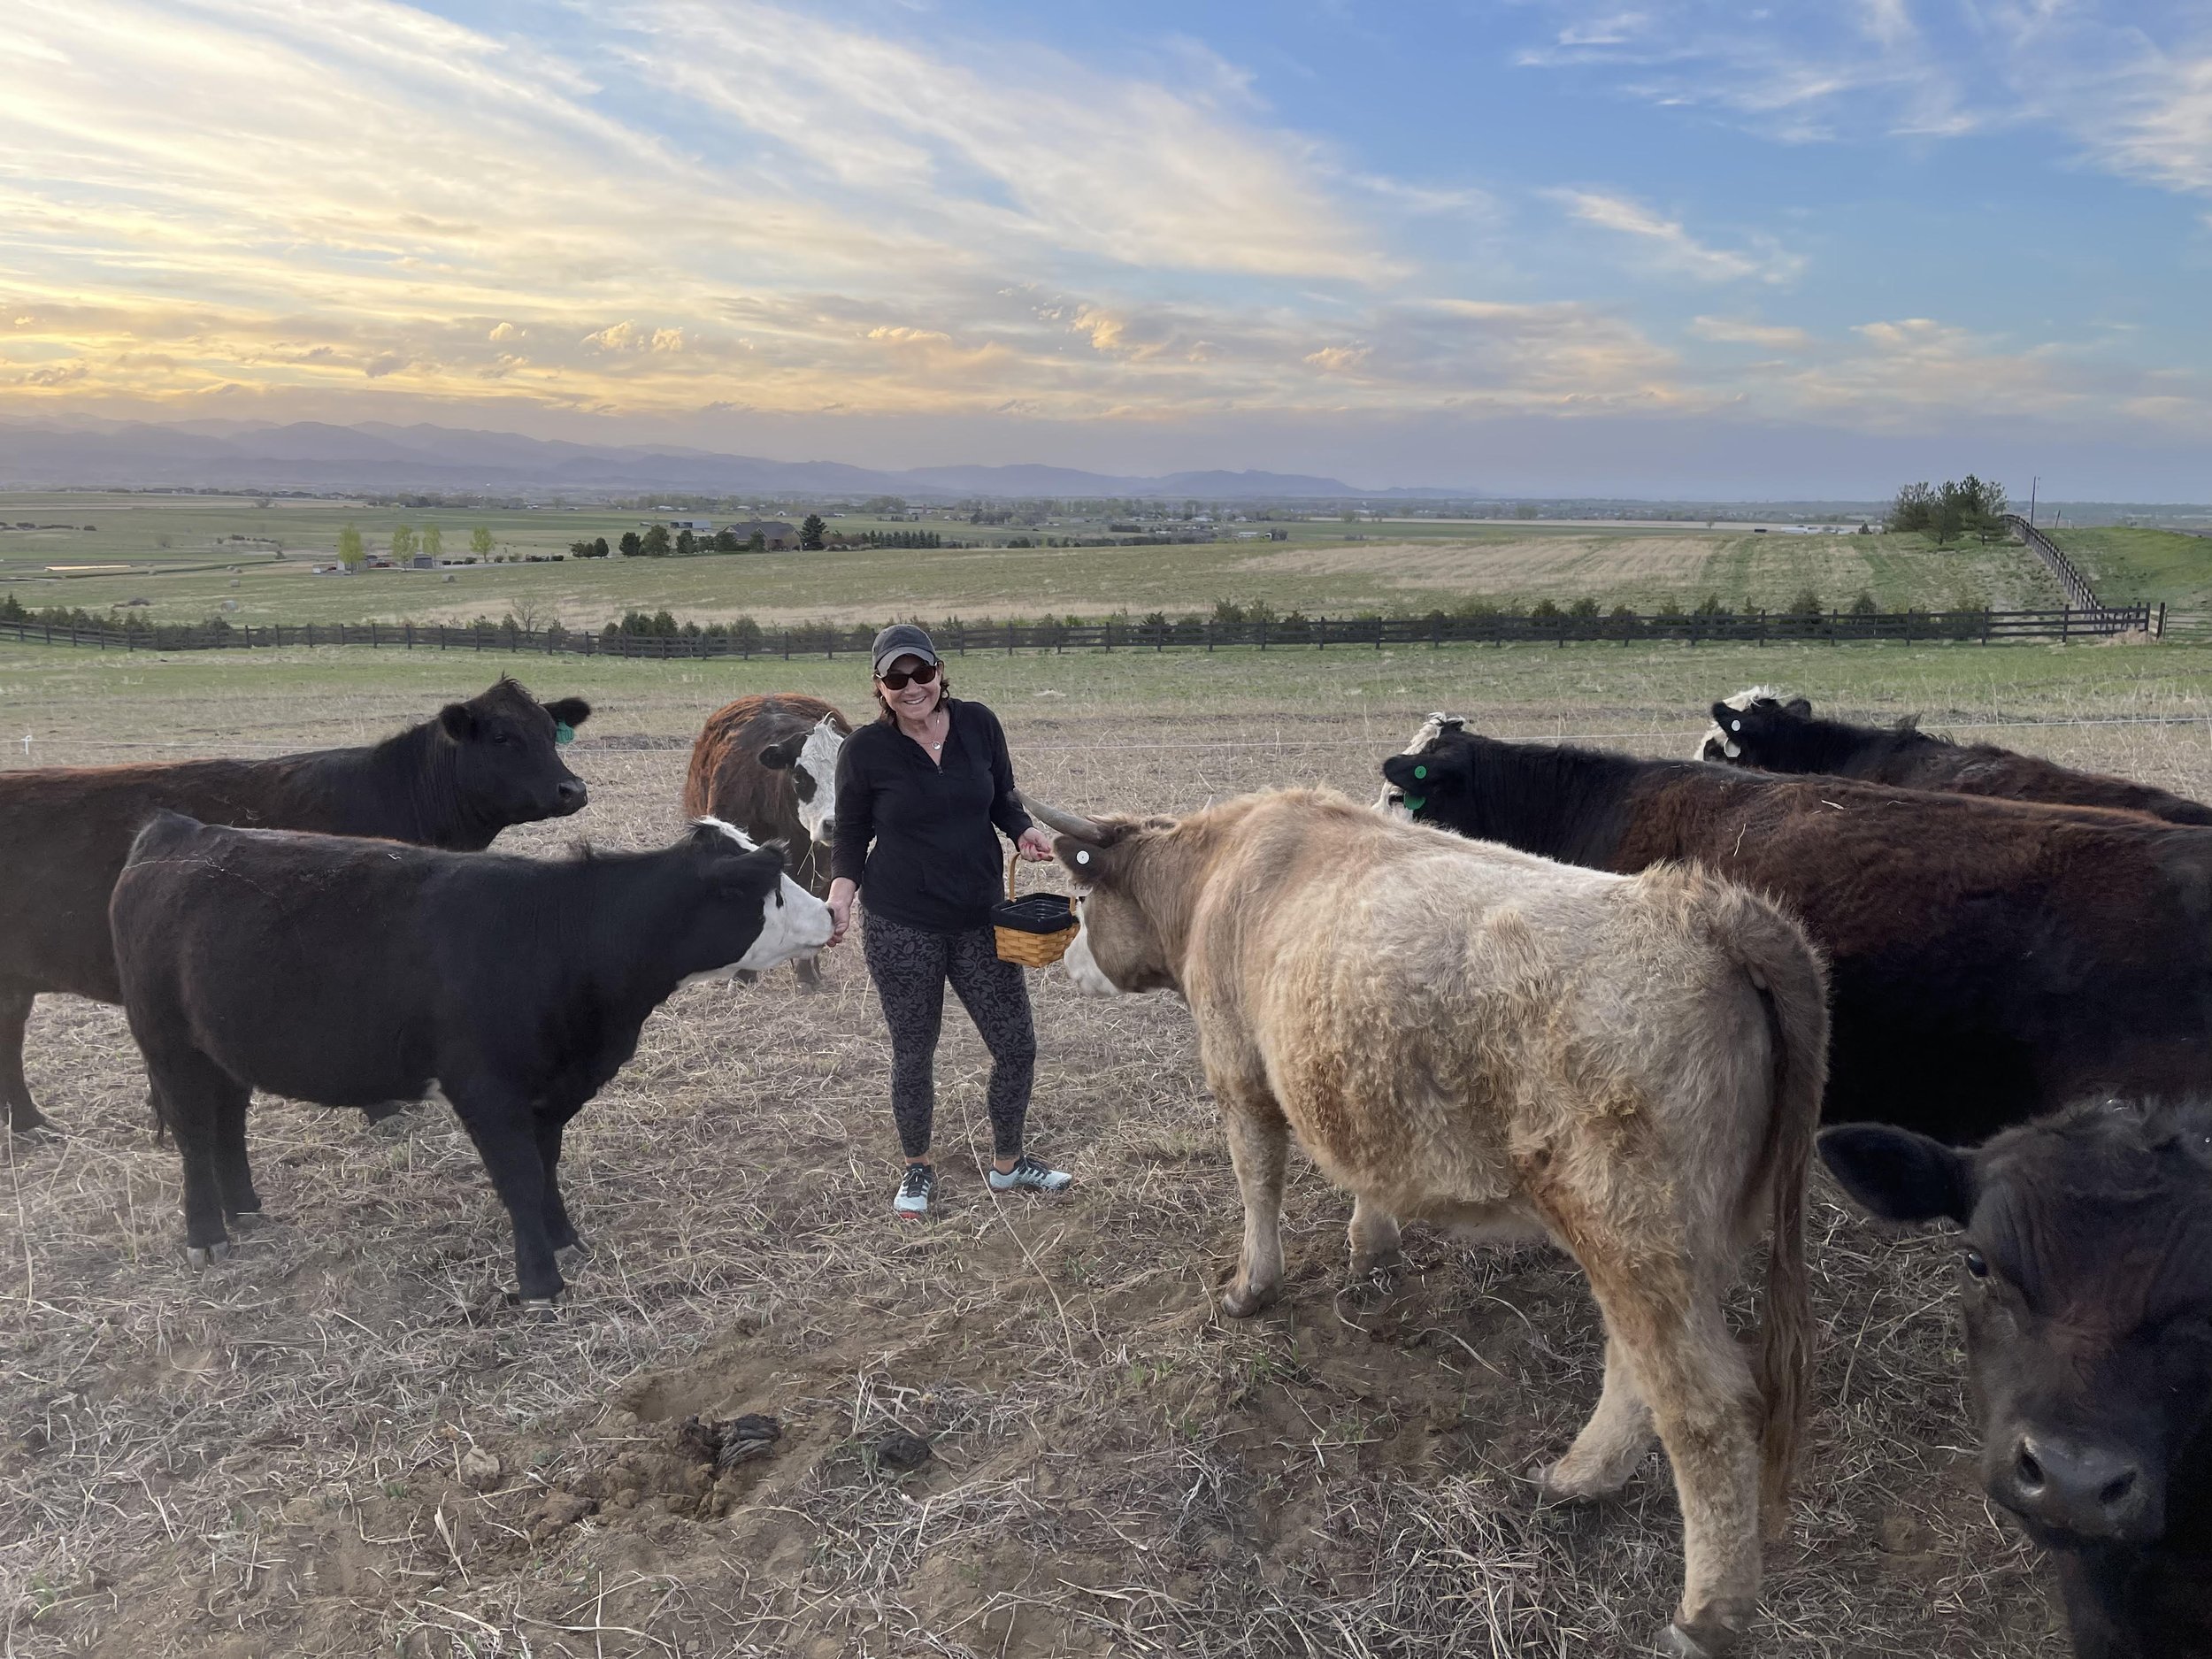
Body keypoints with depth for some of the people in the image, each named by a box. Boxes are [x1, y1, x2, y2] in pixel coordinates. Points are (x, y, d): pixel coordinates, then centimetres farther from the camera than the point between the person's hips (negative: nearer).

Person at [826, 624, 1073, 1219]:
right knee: (914, 1056, 10)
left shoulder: (978, 724, -1)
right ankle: (917, 1169, 34)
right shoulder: (867, 749, -8)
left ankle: (1006, 1163, 32)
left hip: (980, 920, 3)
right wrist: (840, 898, -14)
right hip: (900, 928, -3)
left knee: (1017, 1045, 8)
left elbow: (1002, 798, 12)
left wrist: (1025, 831, -8)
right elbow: (850, 834, 1)